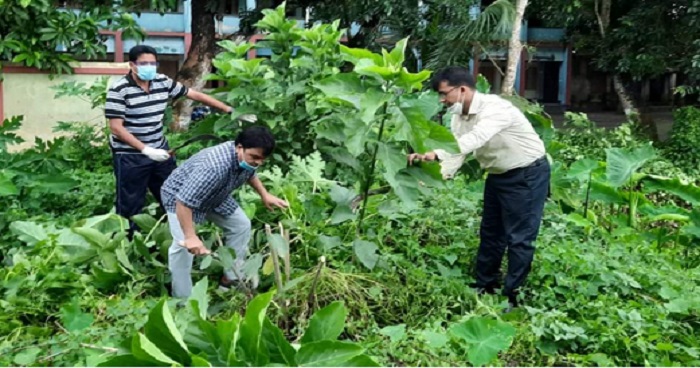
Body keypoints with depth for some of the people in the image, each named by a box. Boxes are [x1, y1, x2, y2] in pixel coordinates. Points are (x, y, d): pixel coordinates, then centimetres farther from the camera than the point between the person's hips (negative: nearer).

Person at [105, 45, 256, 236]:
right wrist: (146, 149, -28)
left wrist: (231, 110, 3)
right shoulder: (119, 90, -16)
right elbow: (116, 127, -20)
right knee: (129, 206, 4)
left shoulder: (163, 82, -1)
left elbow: (196, 95, 4)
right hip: (130, 157, -6)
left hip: (159, 150, 6)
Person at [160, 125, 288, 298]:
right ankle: (183, 301, -9)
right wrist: (191, 237, -48)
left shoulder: (246, 157, -18)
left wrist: (264, 195, 4)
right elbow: (183, 202, -45)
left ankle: (231, 279, 18)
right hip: (179, 196, -8)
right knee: (183, 245, -22)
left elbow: (249, 173, 11)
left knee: (241, 225, 6)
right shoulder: (214, 167, -45)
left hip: (215, 195, 8)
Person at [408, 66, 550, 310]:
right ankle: (484, 287, 29)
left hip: (528, 174, -9)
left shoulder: (495, 108, -29)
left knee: (519, 237, -3)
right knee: (491, 232, 16)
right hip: (498, 175, 9)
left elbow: (475, 139, -46)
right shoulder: (459, 117, -2)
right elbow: (456, 151, -7)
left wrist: (435, 153, -57)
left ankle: (512, 297, 6)